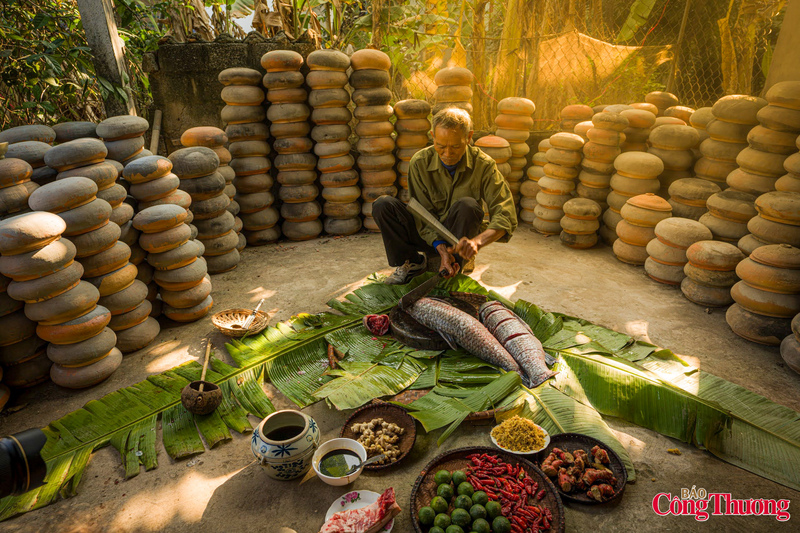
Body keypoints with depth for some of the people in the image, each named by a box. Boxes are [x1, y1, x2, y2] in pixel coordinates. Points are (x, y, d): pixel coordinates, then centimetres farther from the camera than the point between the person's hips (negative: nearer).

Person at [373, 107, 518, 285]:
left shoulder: (483, 165, -17)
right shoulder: (419, 162, -14)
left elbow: (506, 216, -23)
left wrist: (477, 241, -43)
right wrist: (441, 248, -29)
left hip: (460, 237, -1)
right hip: (427, 235, 1)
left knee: (467, 205, -34)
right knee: (382, 204, -21)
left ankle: (452, 268, -15)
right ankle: (413, 261, -6)